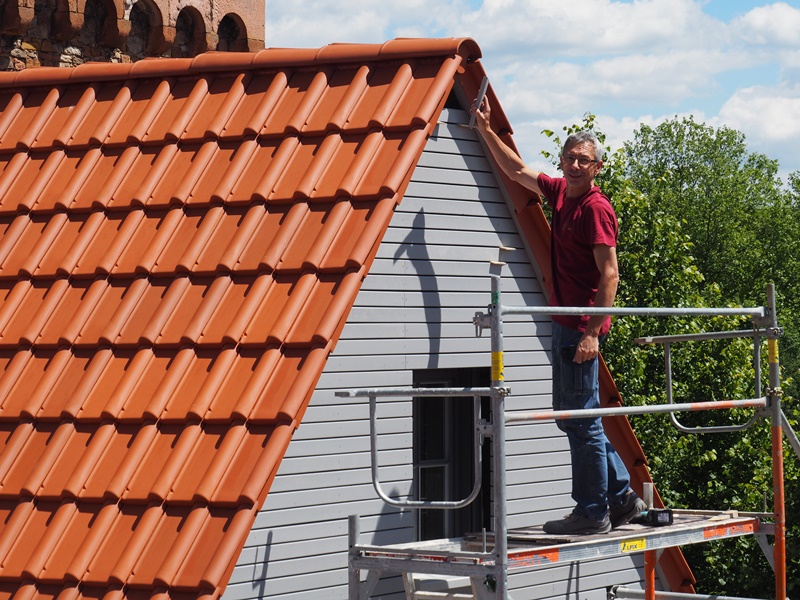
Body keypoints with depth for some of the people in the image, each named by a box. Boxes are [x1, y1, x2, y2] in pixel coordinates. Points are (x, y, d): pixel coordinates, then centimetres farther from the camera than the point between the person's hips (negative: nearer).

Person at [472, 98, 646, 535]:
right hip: (565, 324, 10)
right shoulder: (560, 192, 12)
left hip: (582, 328, -10)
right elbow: (517, 171, 29)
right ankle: (622, 496, 21)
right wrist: (486, 131, 25)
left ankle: (592, 512, 1)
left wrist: (591, 333, -23)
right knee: (569, 415, 15)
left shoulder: (595, 208, -13)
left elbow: (609, 274, -18)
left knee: (582, 419, -6)